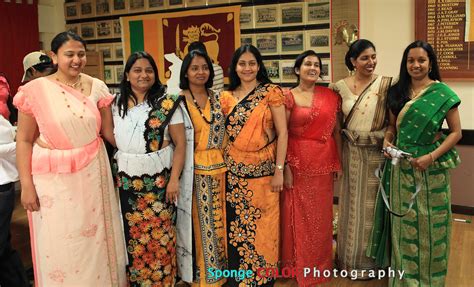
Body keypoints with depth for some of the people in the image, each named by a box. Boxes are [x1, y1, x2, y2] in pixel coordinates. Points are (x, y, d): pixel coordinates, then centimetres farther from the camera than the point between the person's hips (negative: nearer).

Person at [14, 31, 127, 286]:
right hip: (53, 177, -2)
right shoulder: (35, 89, -7)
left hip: (93, 172, 3)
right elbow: (24, 141, -3)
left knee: (95, 238, 14)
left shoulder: (96, 87, 2)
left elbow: (109, 131, 7)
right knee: (59, 244, 10)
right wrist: (27, 185, -7)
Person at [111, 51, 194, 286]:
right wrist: (113, 171, 5)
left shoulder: (167, 103, -4)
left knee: (159, 235, 2)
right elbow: (112, 138, 14)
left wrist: (174, 179, -12)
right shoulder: (116, 104, 7)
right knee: (131, 234, 10)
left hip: (159, 179, -3)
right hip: (126, 180, 3)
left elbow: (180, 144, -6)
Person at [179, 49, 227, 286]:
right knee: (201, 221, 5)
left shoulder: (217, 97, 7)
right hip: (195, 169, -4)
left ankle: (221, 267, 31)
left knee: (220, 218, 13)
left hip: (220, 166, 4)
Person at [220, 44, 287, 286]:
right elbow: (225, 134, 12)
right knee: (237, 225, 10)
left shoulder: (271, 92, -4)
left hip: (263, 169, -3)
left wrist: (279, 170, -11)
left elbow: (282, 132, -7)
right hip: (235, 170, 3)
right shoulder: (226, 97, 7)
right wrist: (223, 163, 6)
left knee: (263, 225, 6)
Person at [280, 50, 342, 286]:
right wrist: (285, 166, -12)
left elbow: (336, 131, 9)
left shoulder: (331, 96, 7)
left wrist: (338, 163, 6)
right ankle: (299, 264, 24)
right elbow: (282, 134, -7)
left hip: (324, 162, 3)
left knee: (321, 215, 12)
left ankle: (319, 263, 30)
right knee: (298, 215, 5)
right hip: (297, 161, -3)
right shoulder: (288, 97, -3)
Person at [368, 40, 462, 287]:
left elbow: (456, 132, -6)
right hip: (401, 166, 4)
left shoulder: (442, 93, -7)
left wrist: (431, 156, -18)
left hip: (431, 168, -4)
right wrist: (387, 140, -7)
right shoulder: (397, 91, 6)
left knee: (429, 223, 8)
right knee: (402, 222, 13)